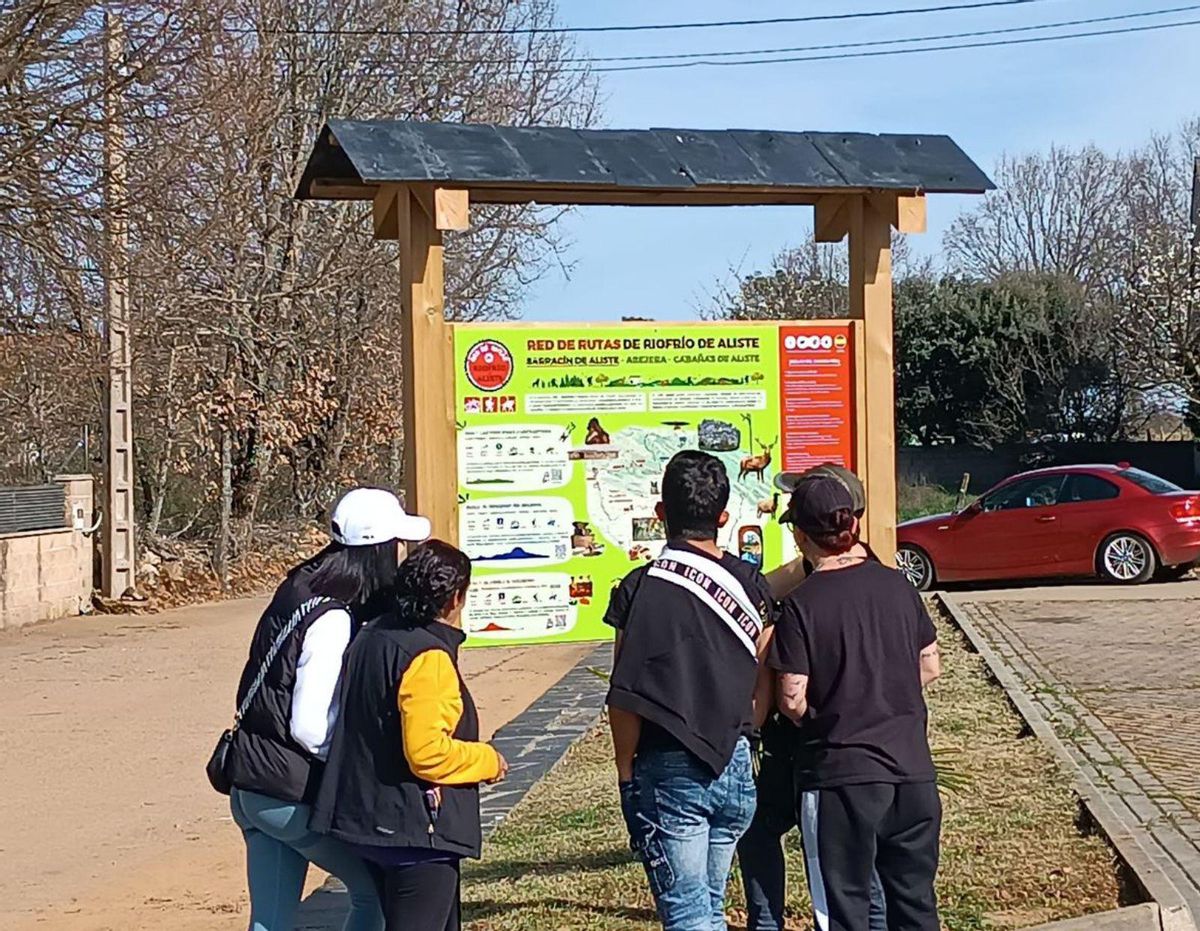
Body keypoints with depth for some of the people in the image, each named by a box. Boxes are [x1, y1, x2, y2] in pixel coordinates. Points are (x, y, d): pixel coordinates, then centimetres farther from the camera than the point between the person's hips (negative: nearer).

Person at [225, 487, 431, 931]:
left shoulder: (298, 590, 7)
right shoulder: (333, 620, -20)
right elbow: (310, 727, -22)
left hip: (250, 787, 8)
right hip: (294, 796, -8)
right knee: (378, 891, 9)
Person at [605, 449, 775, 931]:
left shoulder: (642, 587, -12)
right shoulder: (750, 584, 2)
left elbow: (626, 697, -11)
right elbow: (762, 681, 8)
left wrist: (625, 771, 0)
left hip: (670, 770, -5)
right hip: (734, 766, 5)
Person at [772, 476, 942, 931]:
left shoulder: (801, 604, -13)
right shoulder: (897, 585, 2)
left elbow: (792, 700, -13)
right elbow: (930, 666, 11)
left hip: (841, 774, -5)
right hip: (912, 767, 5)